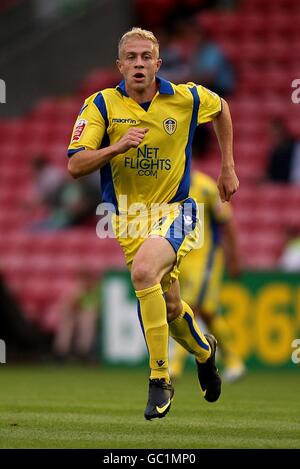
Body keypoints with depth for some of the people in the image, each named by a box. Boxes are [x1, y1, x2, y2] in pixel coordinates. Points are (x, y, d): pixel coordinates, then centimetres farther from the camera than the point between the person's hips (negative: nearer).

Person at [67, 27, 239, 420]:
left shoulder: (186, 99, -7)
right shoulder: (102, 104, -9)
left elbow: (221, 107, 16)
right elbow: (74, 166, -14)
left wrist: (228, 167, 16)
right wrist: (115, 147, -30)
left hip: (175, 210, -2)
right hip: (128, 217, 3)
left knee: (143, 270, -32)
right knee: (169, 307, 12)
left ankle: (160, 380, -23)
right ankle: (202, 349, 49)